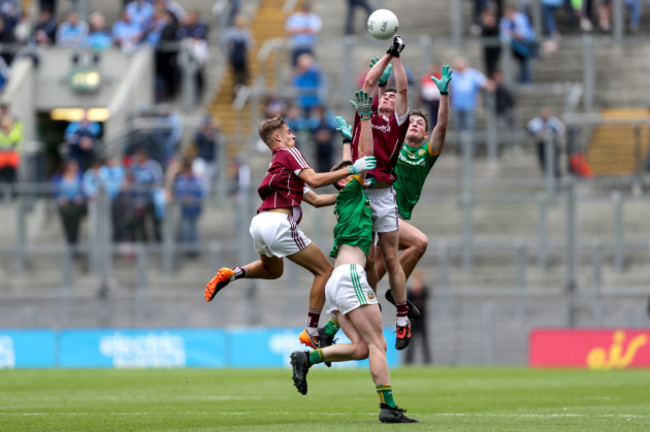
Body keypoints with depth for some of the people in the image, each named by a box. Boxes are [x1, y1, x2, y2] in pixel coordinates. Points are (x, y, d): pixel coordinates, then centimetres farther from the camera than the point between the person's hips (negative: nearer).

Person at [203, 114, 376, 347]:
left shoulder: (277, 163, 29)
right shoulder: (289, 153, 3)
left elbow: (315, 199, 27)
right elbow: (313, 179, -14)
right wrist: (351, 169, -12)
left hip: (259, 223, 9)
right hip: (278, 223, -9)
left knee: (273, 270, 38)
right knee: (324, 270, -1)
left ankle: (231, 274, 15)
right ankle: (311, 332, -4)